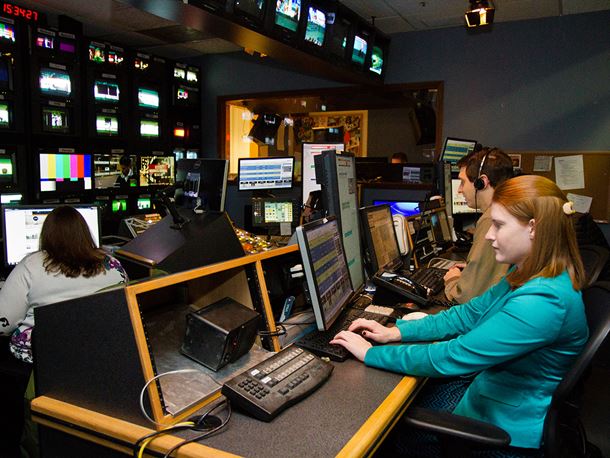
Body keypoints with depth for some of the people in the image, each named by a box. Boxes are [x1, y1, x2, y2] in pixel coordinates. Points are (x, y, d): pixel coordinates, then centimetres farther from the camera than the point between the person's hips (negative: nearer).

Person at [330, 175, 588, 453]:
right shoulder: (529, 274, -1)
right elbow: (471, 314, 5)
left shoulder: (542, 301, -32)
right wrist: (396, 332, -3)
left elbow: (452, 357, -32)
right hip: (488, 388, 8)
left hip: (508, 426, -8)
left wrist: (370, 353, -22)